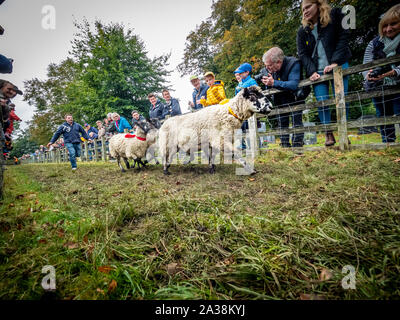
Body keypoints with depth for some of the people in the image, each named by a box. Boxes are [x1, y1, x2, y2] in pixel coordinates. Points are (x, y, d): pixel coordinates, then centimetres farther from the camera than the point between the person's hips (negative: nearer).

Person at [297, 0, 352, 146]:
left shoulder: (335, 16, 5)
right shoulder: (302, 31, 11)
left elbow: (343, 37, -2)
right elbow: (302, 54, 4)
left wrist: (335, 62, -15)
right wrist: (312, 71, -11)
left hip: (338, 66, -2)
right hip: (317, 71, 2)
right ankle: (329, 134, 4)